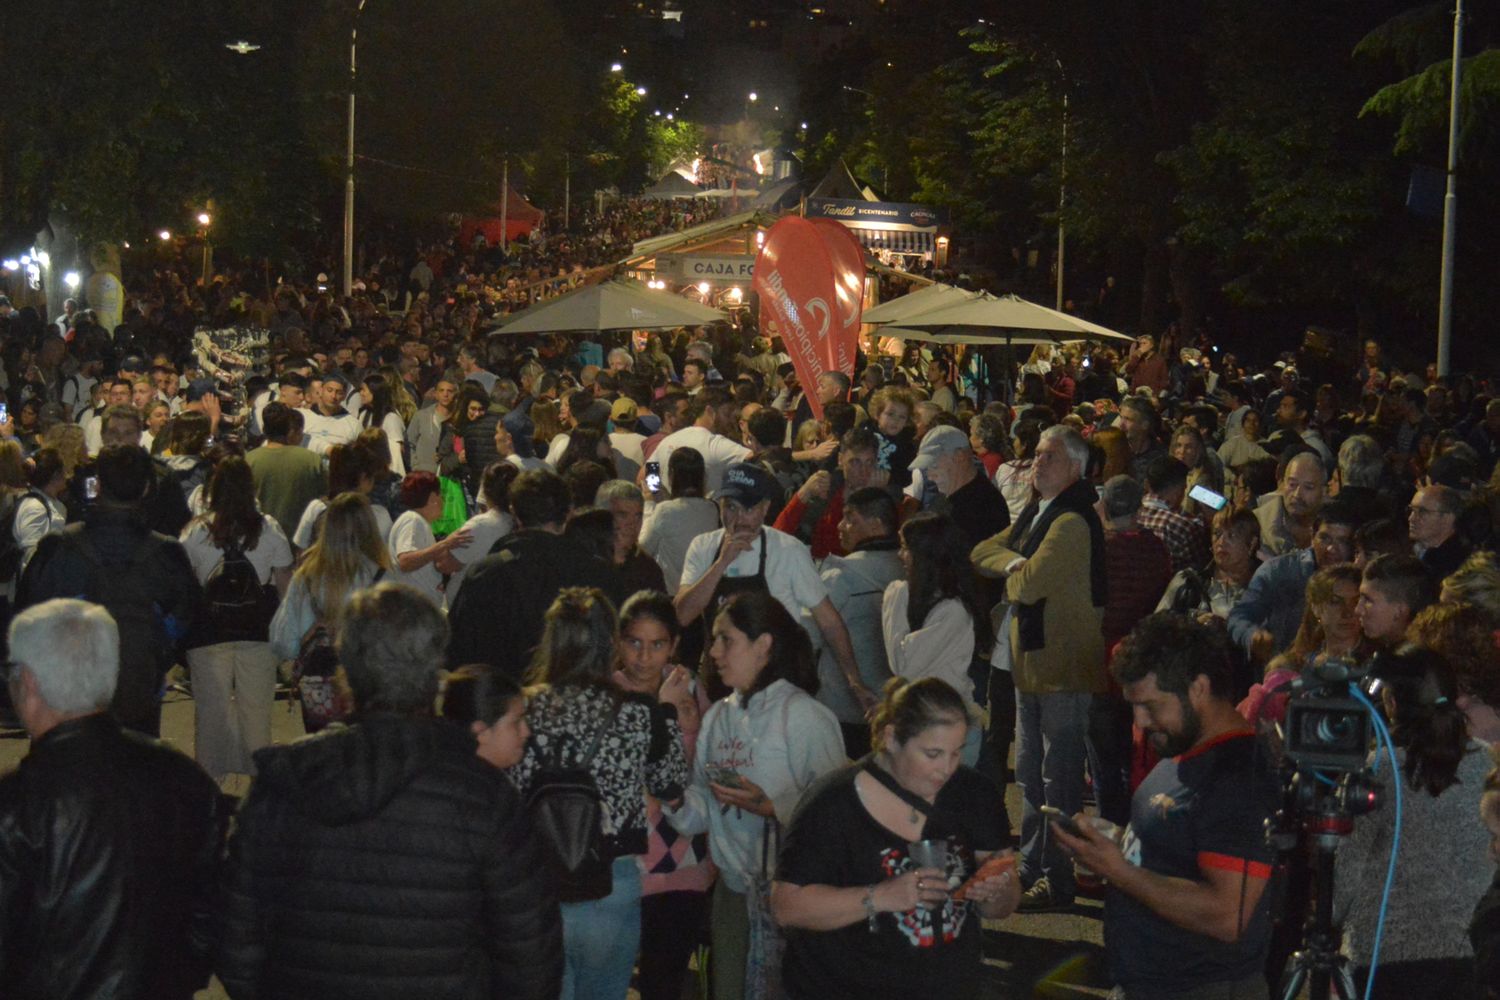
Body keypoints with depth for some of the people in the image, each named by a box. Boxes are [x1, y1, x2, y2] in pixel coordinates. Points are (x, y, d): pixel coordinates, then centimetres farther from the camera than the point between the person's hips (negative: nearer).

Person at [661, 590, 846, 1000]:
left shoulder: (805, 716, -11)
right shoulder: (718, 716, 9)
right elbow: (702, 811, 9)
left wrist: (769, 806, -24)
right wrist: (676, 802, -9)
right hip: (733, 889, 6)